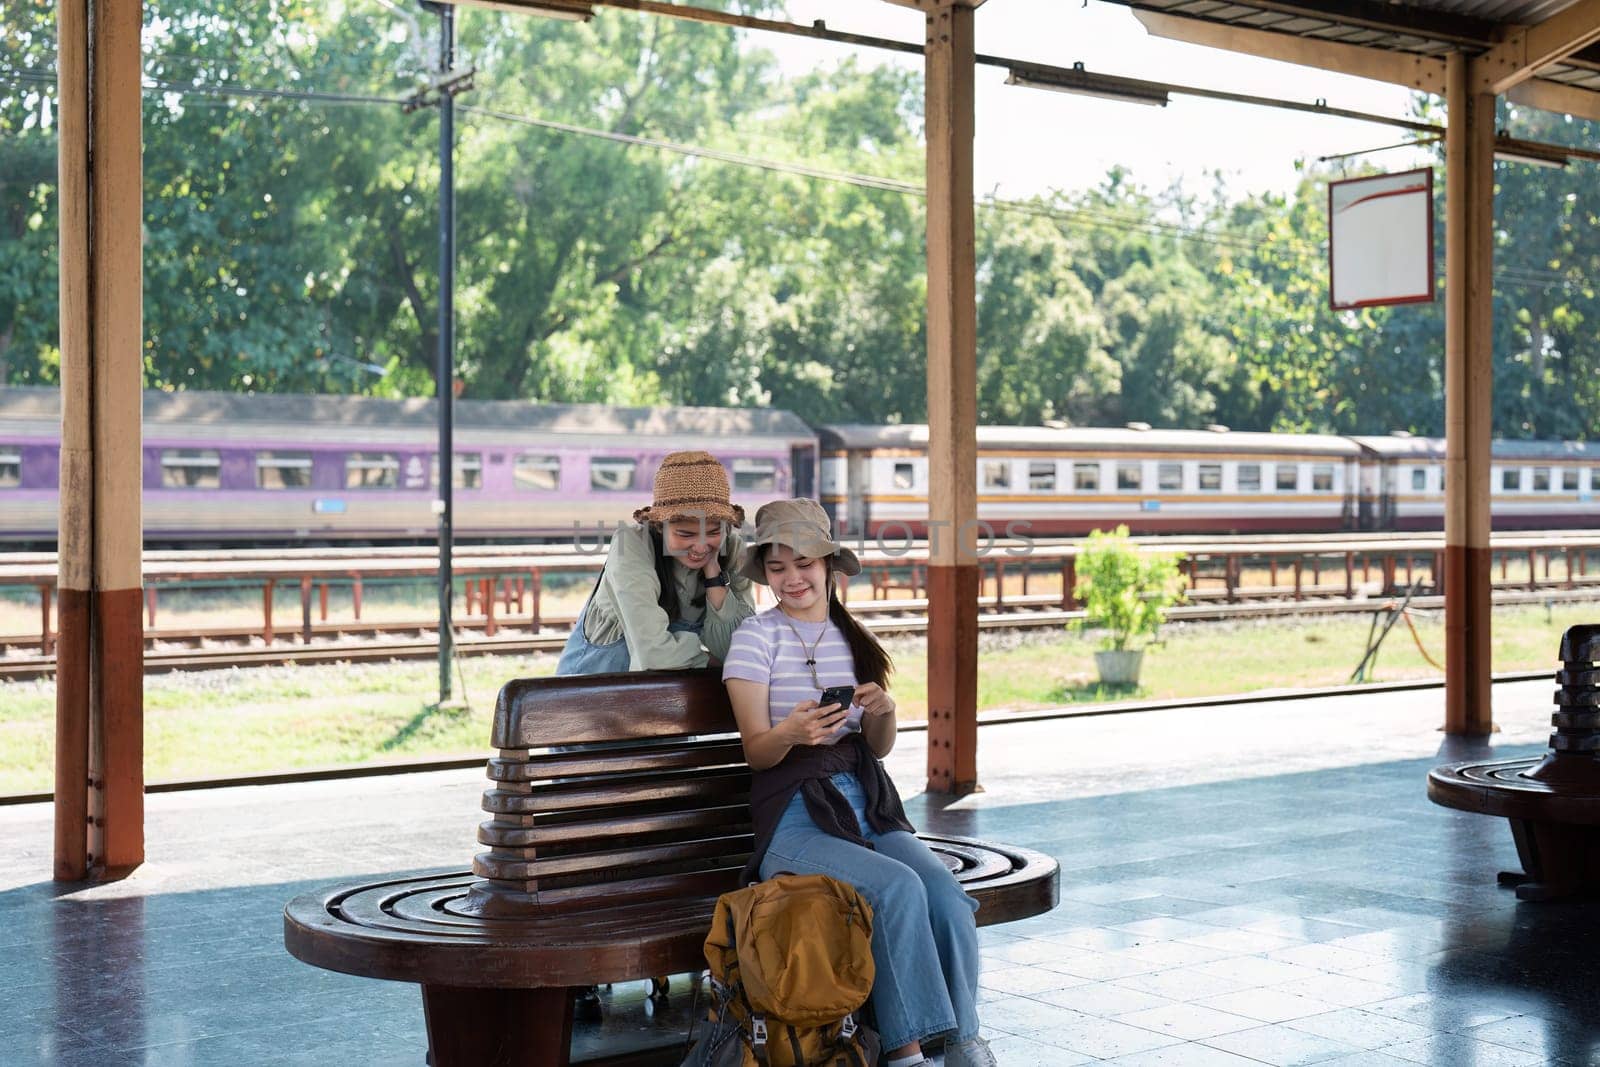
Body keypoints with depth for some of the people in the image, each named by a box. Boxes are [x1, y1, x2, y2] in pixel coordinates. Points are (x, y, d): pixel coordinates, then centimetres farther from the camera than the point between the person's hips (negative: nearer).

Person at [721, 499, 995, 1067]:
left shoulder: (855, 638, 14)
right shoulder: (757, 636, -1)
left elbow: (879, 748, 14)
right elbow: (756, 752, -4)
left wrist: (883, 712, -9)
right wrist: (790, 733, -27)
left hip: (868, 807, 4)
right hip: (794, 819, -4)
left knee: (949, 897, -23)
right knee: (899, 887, -31)